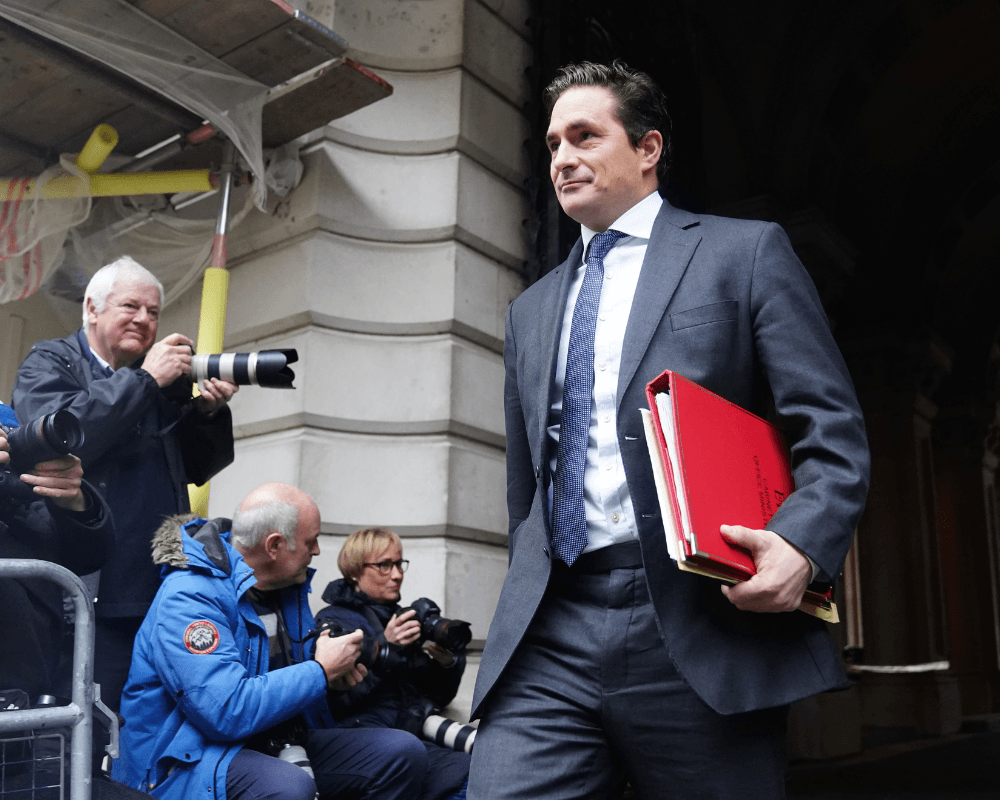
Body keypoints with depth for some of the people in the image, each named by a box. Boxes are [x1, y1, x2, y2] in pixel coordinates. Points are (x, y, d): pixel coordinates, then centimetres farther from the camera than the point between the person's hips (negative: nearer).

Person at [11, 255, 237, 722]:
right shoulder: (49, 364, 4)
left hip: (160, 594, 6)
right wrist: (144, 379, -14)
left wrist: (209, 411, 0)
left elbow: (197, 467, 18)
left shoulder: (162, 381, 19)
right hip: (91, 596, -5)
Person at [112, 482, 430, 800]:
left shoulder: (289, 584, 9)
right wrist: (321, 671, -20)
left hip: (277, 744, 9)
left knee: (403, 752, -6)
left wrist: (337, 670, 1)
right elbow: (228, 710, -29)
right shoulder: (187, 599, -20)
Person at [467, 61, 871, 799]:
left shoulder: (746, 252, 6)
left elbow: (833, 431, -2)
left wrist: (801, 543, -19)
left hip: (704, 627, -3)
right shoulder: (531, 309, 20)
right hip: (549, 637, 4)